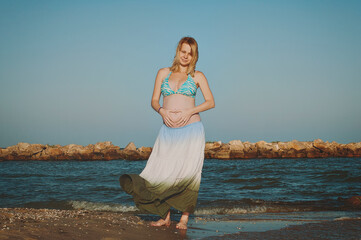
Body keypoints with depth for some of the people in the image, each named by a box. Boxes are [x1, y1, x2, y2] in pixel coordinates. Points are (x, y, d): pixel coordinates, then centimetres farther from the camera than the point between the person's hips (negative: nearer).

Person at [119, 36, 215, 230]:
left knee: (188, 172, -6)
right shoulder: (163, 73, 13)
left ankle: (184, 218, 1)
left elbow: (210, 102, 3)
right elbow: (154, 101, 11)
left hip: (191, 129, -2)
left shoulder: (197, 76, 9)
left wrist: (189, 112, -11)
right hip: (168, 131, 2)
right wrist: (162, 111, -10)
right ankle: (165, 216, 6)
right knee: (163, 171, -5)